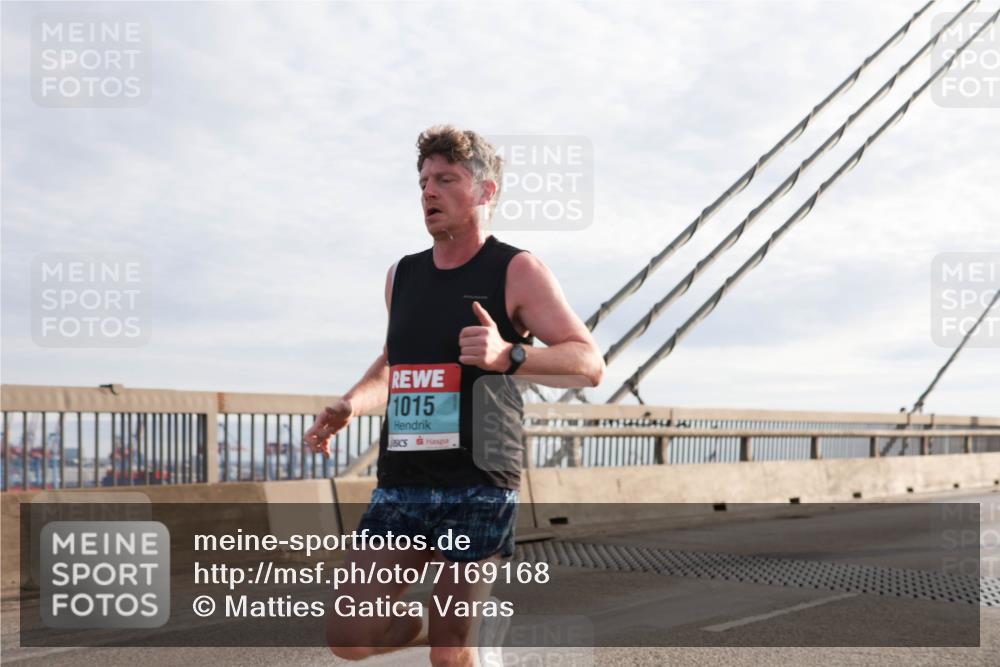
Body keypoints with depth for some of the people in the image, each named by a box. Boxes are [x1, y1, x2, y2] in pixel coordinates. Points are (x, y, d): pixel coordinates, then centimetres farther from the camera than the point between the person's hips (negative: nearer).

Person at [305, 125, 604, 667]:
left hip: (478, 487, -5)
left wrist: (508, 356, -26)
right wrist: (348, 407, 12)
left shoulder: (517, 272, -2)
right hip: (400, 486, 5)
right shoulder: (402, 275, 15)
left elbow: (590, 364, -9)